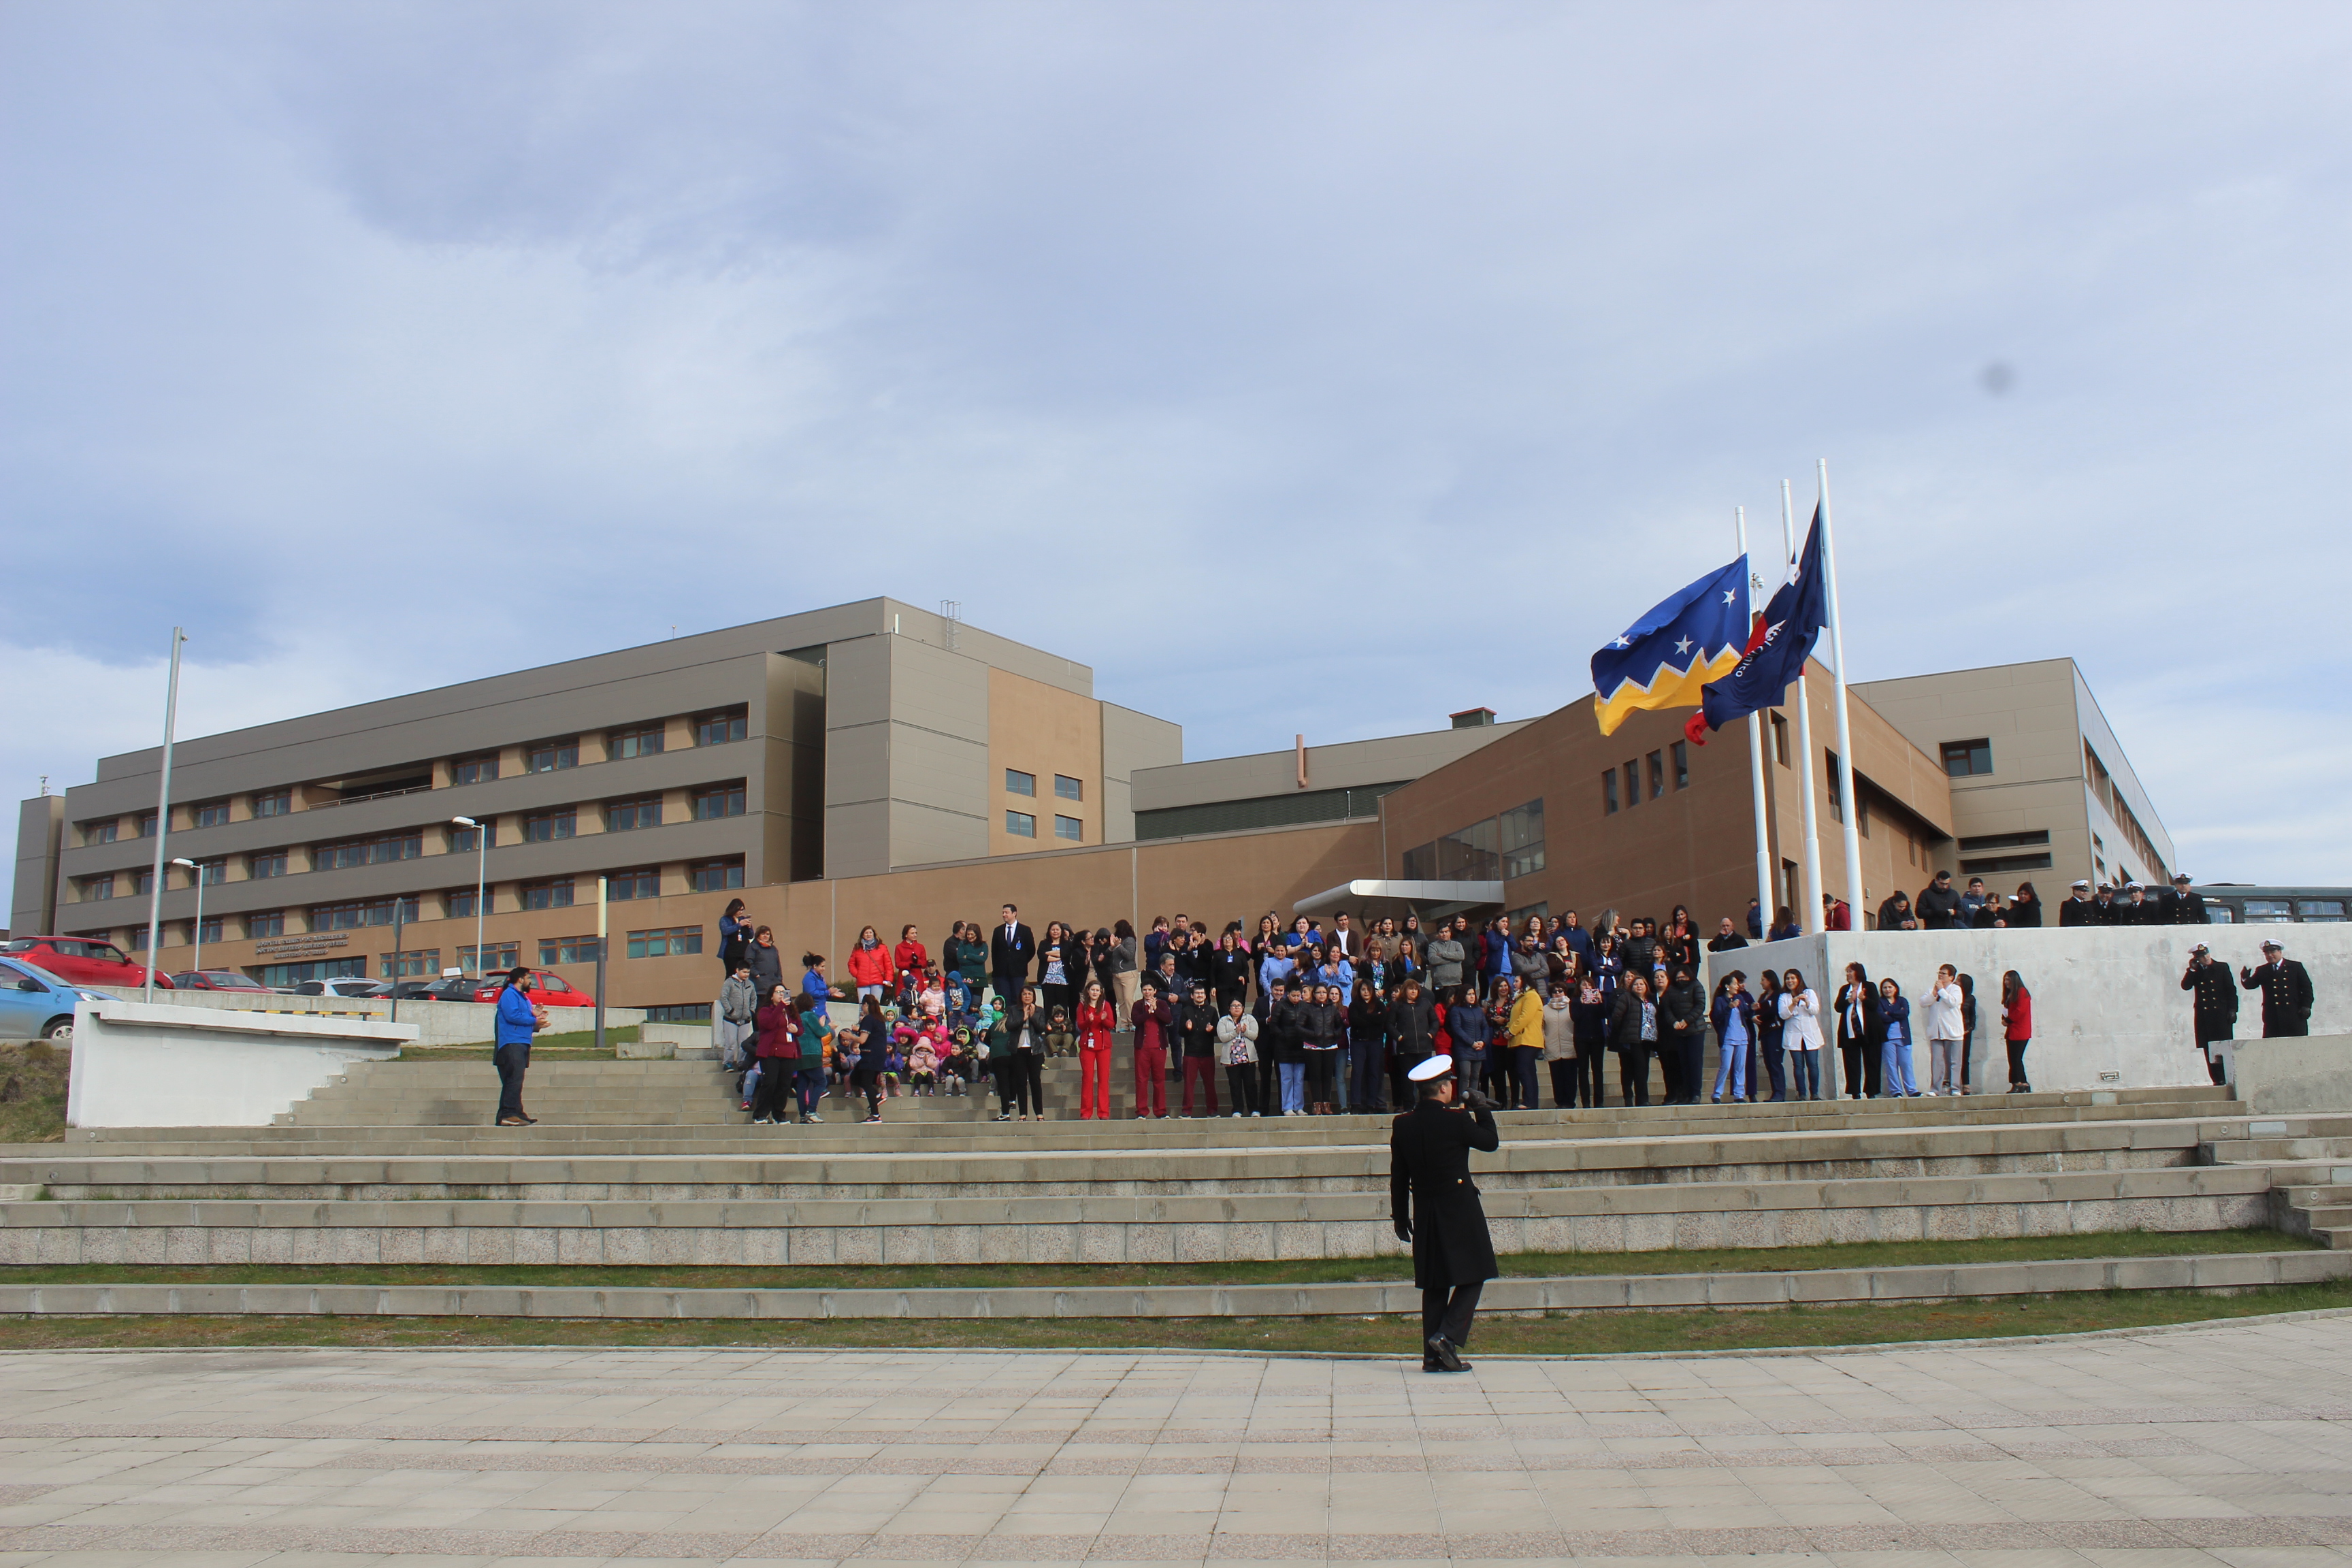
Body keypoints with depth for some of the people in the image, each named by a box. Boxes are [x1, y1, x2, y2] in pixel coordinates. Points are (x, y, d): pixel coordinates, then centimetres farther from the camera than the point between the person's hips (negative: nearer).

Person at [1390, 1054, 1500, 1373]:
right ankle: (1448, 1336, -11)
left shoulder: (1403, 1124, 2)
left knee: (1435, 1284, 11)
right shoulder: (1457, 1119, -14)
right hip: (1460, 1211, -5)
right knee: (1472, 1277, 5)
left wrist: (1400, 1217, 14)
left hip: (1425, 1213, 6)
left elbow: (1398, 1177, 7)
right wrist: (1481, 1108, 13)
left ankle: (1433, 1356, 10)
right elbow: (1491, 1142, 2)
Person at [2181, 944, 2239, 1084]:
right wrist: (2191, 970, -8)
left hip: (2221, 1014, -2)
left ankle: (2228, 1078, -4)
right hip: (2203, 1015, 2)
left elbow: (2231, 990, 4)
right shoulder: (2195, 971, 12)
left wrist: (2232, 1009, -4)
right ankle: (2218, 1080, 1)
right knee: (2209, 1051, -1)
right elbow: (2185, 986, -2)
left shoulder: (2222, 967, 6)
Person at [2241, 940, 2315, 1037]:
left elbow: (2306, 987, 6)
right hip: (2272, 1017, 1)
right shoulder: (2262, 971, 12)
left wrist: (2306, 1006, -4)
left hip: (2295, 1015, -1)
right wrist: (2245, 978, -23)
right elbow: (2250, 985, 1)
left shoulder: (2295, 967, 8)